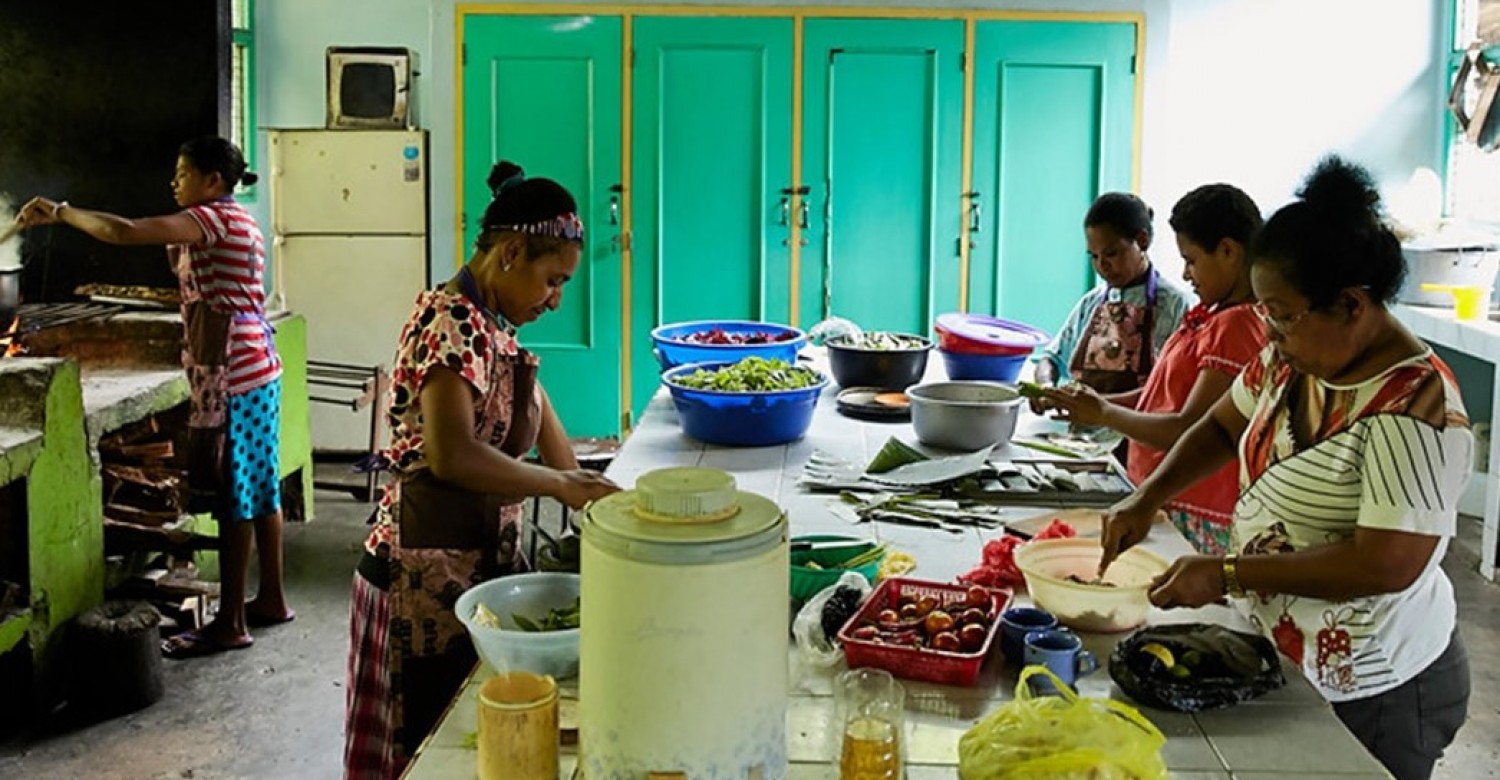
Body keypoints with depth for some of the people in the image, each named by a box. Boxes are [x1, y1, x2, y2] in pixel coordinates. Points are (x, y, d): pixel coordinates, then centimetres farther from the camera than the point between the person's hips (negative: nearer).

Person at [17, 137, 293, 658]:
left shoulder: (214, 218, -14)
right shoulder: (238, 222, 16)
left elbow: (122, 232, -23)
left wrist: (58, 211, -13)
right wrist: (187, 261, 13)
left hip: (231, 375, -10)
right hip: (257, 367, 10)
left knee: (232, 495, -4)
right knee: (257, 487, 15)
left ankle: (230, 623, 4)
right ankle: (271, 599, 24)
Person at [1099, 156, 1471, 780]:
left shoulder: (1415, 405, -25)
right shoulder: (1292, 359, -1)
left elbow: (1388, 563, -29)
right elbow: (1221, 427, 13)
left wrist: (1226, 574, -26)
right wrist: (1146, 499, -3)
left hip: (1375, 693, -7)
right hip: (1283, 661, 8)